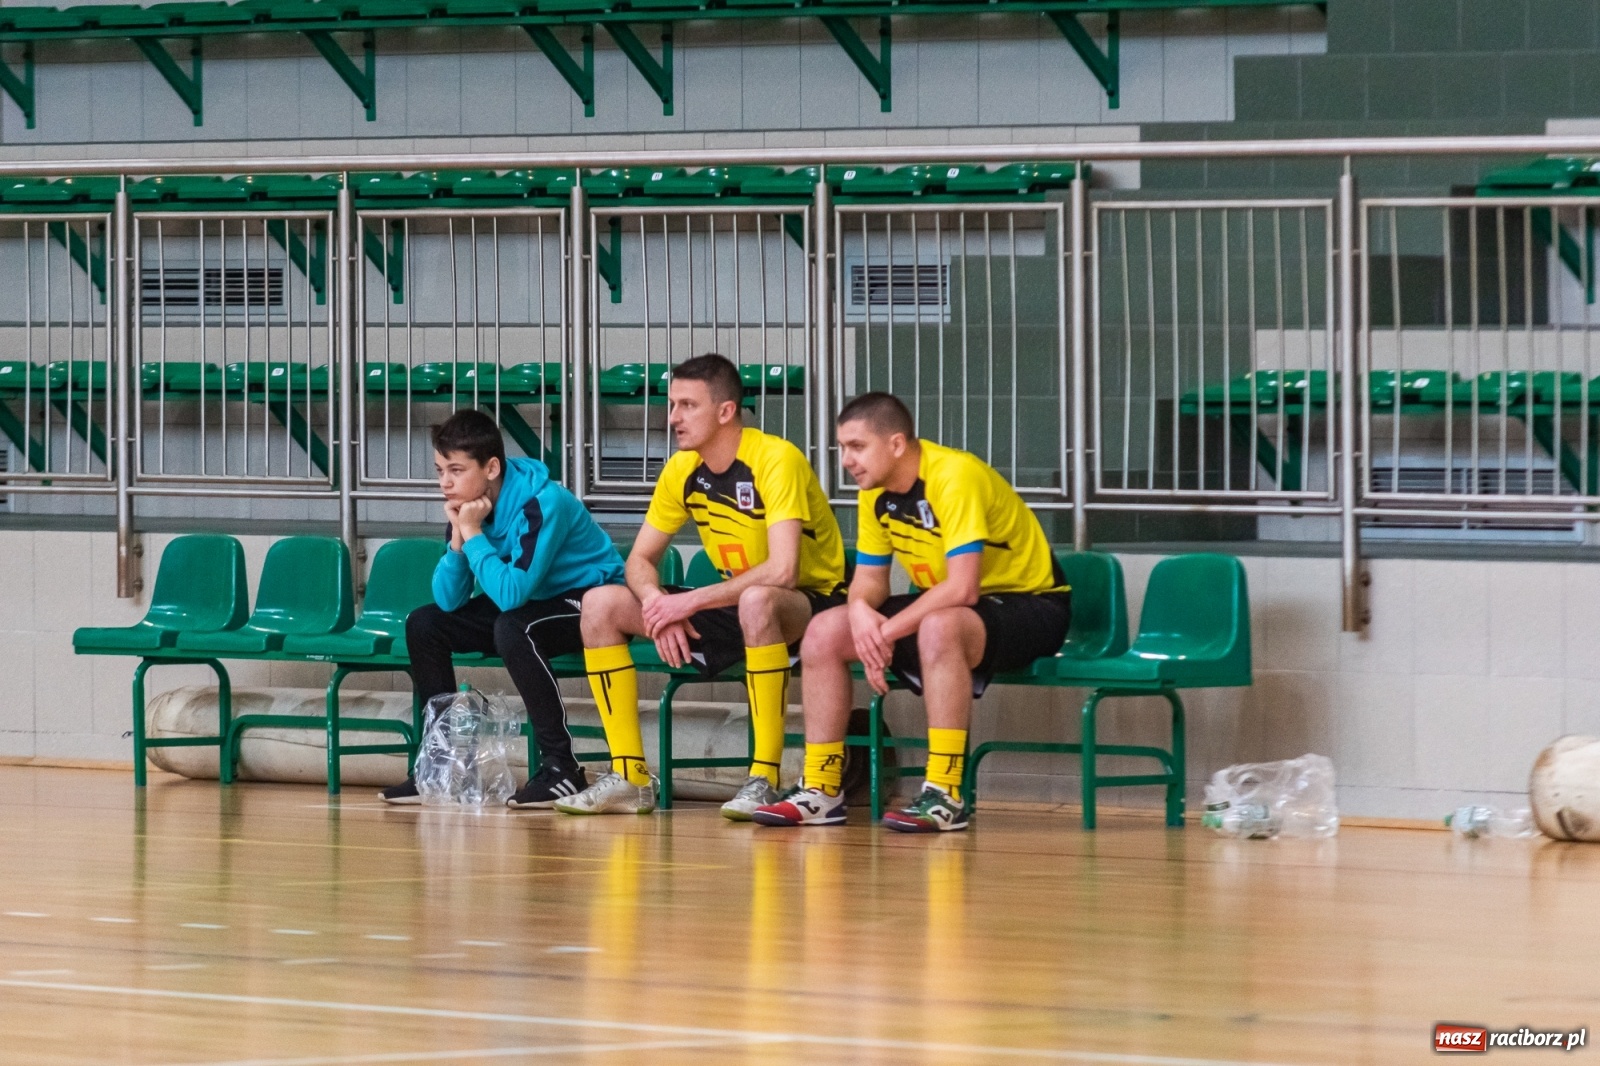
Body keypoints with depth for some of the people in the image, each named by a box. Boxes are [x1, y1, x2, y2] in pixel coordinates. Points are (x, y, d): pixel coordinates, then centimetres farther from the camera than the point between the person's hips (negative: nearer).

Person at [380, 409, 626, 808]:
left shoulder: (541, 504, -28)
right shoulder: (469, 508, -5)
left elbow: (510, 594, -36)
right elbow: (449, 601, -5)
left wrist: (473, 533, -28)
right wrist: (458, 536, -19)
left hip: (593, 599, -8)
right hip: (533, 603, 9)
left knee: (512, 628, -36)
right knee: (423, 624, 0)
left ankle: (561, 767, -28)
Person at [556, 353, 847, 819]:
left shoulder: (776, 461, -22)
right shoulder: (682, 470, 0)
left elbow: (782, 571, -32)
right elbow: (640, 561, 5)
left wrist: (690, 602, -28)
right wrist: (658, 606, -18)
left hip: (813, 603, -7)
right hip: (735, 609, 7)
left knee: (756, 601, -43)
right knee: (600, 604, -5)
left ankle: (764, 780, -35)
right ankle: (630, 777, -5)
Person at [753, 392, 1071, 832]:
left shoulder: (955, 476, -26)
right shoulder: (877, 492, -1)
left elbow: (962, 588, -33)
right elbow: (869, 579, 6)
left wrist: (887, 632, -28)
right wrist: (860, 612, -18)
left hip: (1031, 605, -9)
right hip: (946, 606, 9)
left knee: (938, 627, -40)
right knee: (824, 632, -2)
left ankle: (944, 797, -36)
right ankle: (821, 792, 2)